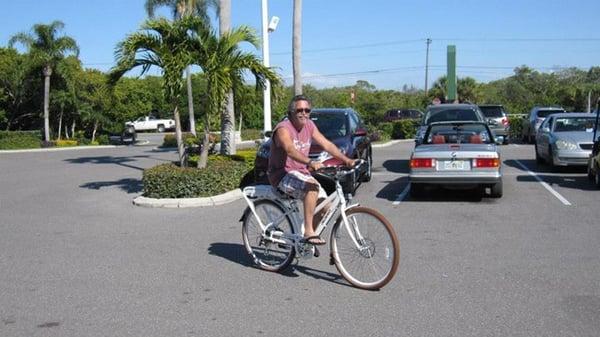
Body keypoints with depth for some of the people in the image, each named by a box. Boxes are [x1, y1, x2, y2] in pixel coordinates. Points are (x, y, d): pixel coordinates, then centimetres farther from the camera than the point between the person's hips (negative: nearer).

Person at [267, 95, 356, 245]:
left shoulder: (309, 126, 6)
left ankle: (308, 234, 17)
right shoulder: (283, 129, -18)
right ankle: (309, 233, -29)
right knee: (312, 186, -33)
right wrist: (310, 162, -53)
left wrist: (345, 160, -12)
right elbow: (290, 150, -37)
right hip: (282, 175, -8)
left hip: (301, 173, 8)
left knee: (324, 204, -4)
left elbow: (326, 144, 1)